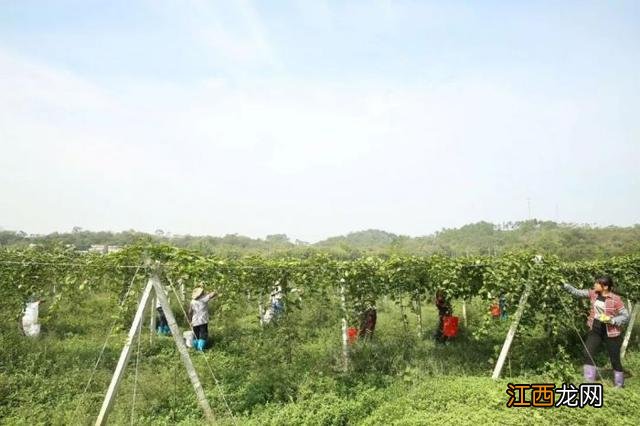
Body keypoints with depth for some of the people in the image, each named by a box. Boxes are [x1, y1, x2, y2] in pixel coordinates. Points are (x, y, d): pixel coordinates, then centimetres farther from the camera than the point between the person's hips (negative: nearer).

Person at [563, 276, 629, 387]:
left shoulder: (615, 299, -16)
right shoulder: (593, 294, -2)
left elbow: (626, 316, -11)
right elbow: (577, 292, 3)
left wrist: (612, 320, -25)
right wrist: (564, 285, -8)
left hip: (610, 332, -4)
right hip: (595, 329, 5)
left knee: (614, 359, 8)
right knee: (588, 354, -2)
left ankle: (619, 385, 28)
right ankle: (589, 382, 10)